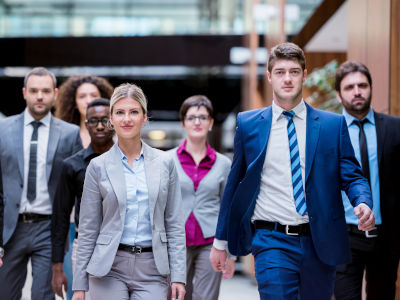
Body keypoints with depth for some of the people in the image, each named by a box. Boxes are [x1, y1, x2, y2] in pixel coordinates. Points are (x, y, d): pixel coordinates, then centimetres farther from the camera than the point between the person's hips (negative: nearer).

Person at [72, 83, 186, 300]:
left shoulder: (164, 163, 6)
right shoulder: (98, 166, 2)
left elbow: (175, 225, 6)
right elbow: (88, 230, 4)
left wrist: (178, 276, -1)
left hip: (151, 268, 1)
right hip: (109, 267, -1)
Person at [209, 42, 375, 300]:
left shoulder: (333, 124, 5)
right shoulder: (248, 124, 6)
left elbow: (352, 176, 4)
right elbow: (234, 183, 10)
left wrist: (364, 203, -20)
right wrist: (221, 241, 11)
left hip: (319, 242, 2)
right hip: (272, 241, -1)